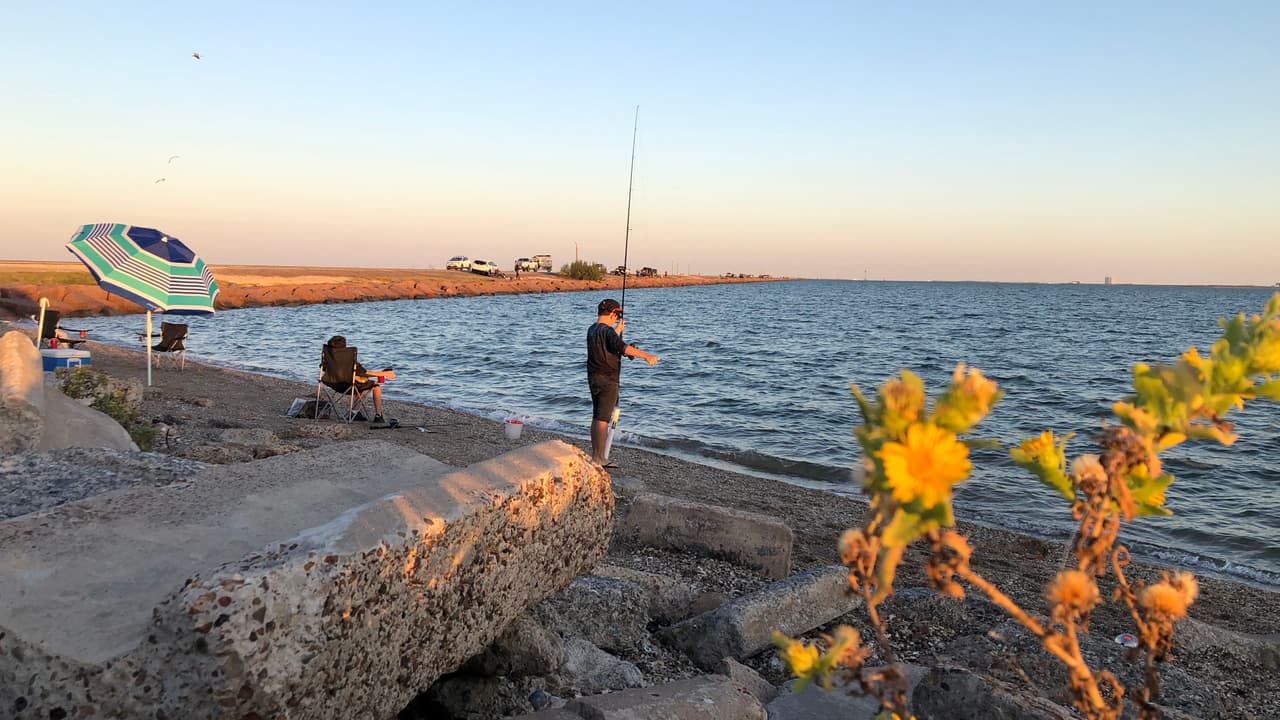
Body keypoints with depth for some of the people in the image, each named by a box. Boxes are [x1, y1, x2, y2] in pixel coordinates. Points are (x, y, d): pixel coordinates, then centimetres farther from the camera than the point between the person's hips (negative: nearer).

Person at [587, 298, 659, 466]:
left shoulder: (592, 330, 11)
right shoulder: (607, 331, -17)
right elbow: (623, 348, -32)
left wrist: (618, 331, 34)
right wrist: (646, 356, -33)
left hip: (594, 379, 9)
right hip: (607, 380, -9)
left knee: (596, 418, 14)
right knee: (603, 419, -5)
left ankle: (594, 455, 21)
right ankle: (600, 458, -2)